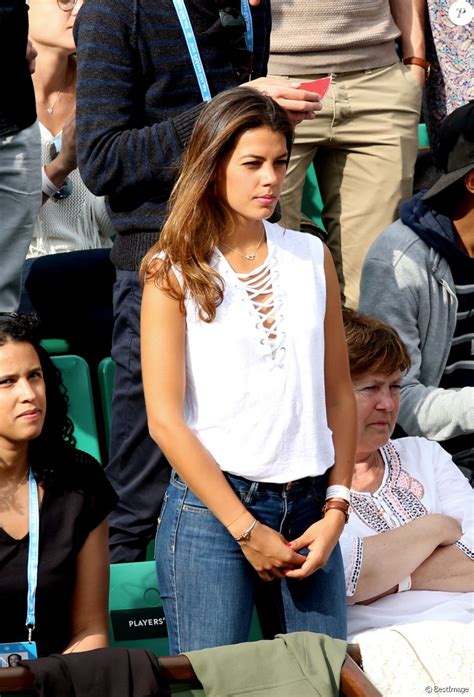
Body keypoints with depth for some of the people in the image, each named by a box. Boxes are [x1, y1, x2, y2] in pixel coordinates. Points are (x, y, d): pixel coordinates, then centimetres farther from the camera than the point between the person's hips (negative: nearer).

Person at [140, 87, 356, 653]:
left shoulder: (312, 257, 9)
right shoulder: (173, 272, -3)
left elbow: (339, 394, 11)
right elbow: (165, 419, -7)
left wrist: (336, 509, 0)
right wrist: (246, 530, -9)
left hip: (308, 504, 4)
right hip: (210, 504, -4)